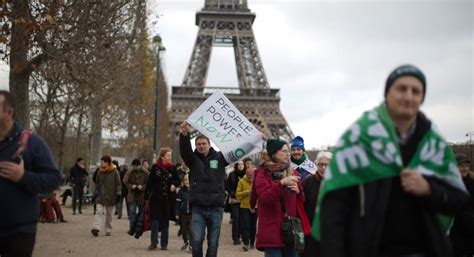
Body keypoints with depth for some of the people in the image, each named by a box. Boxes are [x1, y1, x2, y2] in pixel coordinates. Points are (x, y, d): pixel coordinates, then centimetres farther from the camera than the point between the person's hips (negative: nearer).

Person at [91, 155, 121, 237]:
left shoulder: (114, 172, -4)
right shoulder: (100, 171, 8)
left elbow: (118, 184, -3)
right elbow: (97, 182, 20)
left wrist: (118, 194, -8)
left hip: (110, 196, -3)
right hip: (100, 195, 3)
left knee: (109, 214, 7)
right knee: (99, 212, -12)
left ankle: (108, 230, 15)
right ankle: (96, 228, -23)